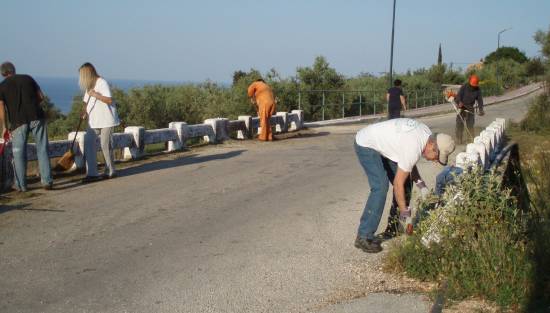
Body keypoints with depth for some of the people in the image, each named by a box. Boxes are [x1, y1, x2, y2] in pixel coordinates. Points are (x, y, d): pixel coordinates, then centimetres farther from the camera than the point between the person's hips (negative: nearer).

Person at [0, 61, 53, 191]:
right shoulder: (27, 78, 11)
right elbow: (41, 96, 10)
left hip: (18, 122, -1)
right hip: (37, 117, 1)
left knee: (19, 153, 8)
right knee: (42, 149, 6)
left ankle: (21, 185, 11)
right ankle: (47, 181, 3)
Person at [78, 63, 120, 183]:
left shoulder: (102, 83, -12)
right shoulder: (89, 85, 14)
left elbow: (109, 100, -19)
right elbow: (86, 101, 15)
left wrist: (96, 95, -23)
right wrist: (84, 111, -4)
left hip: (106, 120, -8)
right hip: (93, 120, 8)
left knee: (106, 146, -1)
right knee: (89, 144, -3)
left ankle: (110, 172, 14)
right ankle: (92, 173, -2)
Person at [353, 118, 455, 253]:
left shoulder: (427, 133, -5)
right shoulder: (413, 150, -32)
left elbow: (408, 163, 9)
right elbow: (398, 183, -25)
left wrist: (421, 184, -1)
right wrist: (404, 211, -17)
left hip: (381, 144, 10)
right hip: (365, 145, -10)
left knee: (406, 181, 7)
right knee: (380, 187, -22)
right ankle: (364, 237, -18)